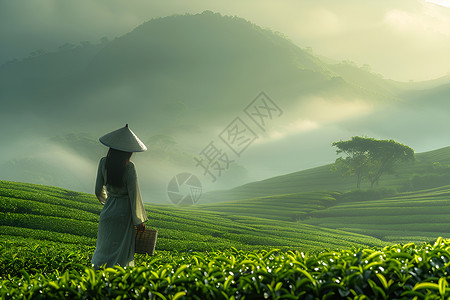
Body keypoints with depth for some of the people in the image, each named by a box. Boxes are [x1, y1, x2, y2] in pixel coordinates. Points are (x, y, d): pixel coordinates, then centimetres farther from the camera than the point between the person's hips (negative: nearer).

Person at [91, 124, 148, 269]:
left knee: (105, 247, 17)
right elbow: (134, 194, -14)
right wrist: (140, 220, -5)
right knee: (123, 249, 7)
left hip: (108, 210, 4)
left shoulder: (104, 162, -5)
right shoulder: (129, 167, -18)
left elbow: (98, 190, 2)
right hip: (124, 212, -4)